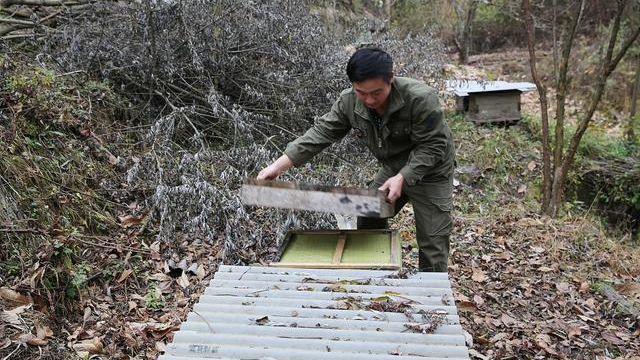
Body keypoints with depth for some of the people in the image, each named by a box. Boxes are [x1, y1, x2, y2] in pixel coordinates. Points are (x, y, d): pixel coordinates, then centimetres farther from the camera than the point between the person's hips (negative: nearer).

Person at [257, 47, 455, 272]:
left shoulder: (421, 98, -32)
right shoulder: (349, 101, -17)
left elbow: (432, 146, -27)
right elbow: (321, 133, -16)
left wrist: (402, 178, -38)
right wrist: (279, 165, -23)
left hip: (430, 172, -5)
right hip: (393, 169, 5)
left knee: (432, 243, -6)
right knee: (367, 222, 11)